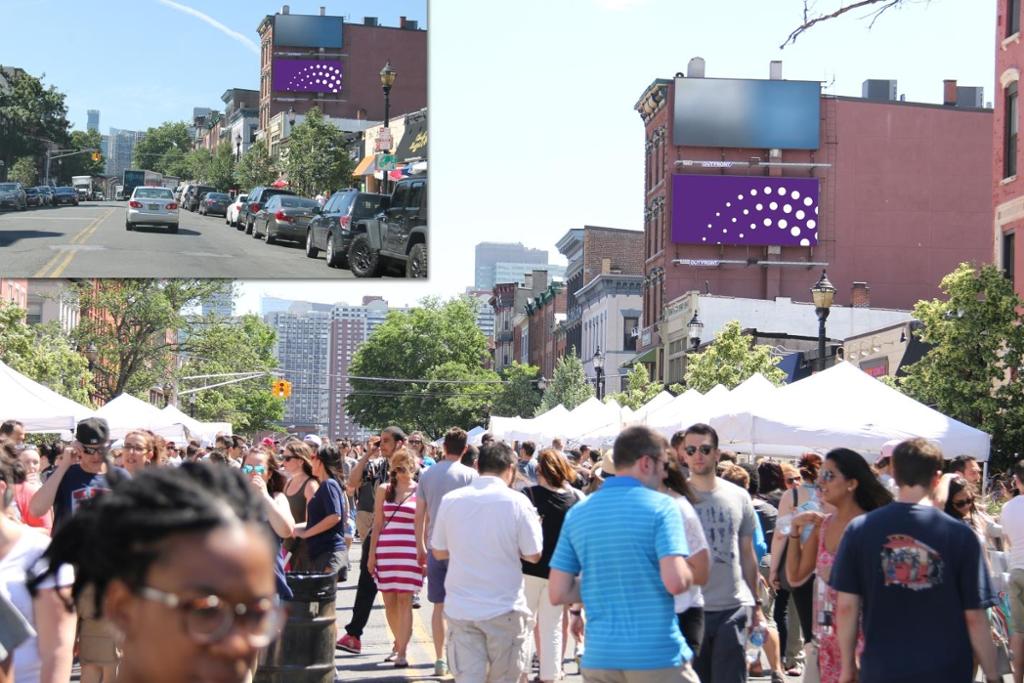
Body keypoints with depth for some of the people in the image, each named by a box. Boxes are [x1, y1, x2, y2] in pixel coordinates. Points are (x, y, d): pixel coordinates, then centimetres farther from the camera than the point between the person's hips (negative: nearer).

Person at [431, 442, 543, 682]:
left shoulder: (450, 500, -1)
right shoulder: (517, 502, -10)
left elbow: (438, 551, 8)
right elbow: (533, 555, -6)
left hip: (460, 608, 2)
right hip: (504, 608, -2)